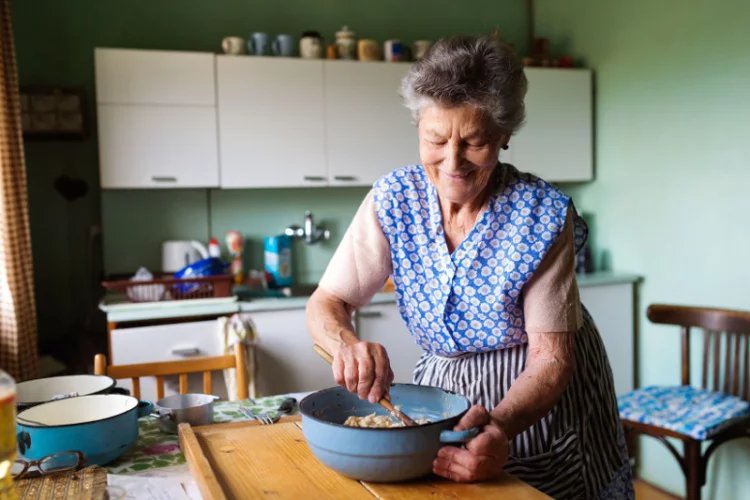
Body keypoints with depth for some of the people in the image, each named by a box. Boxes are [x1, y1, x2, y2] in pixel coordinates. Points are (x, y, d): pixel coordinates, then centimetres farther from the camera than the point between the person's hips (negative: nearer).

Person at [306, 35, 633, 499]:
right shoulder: (394, 200, -15)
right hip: (444, 390, 3)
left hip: (541, 399, -2)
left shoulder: (543, 214, -23)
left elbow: (550, 358, -22)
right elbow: (327, 303, -13)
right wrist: (347, 343, -35)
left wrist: (500, 425, -41)